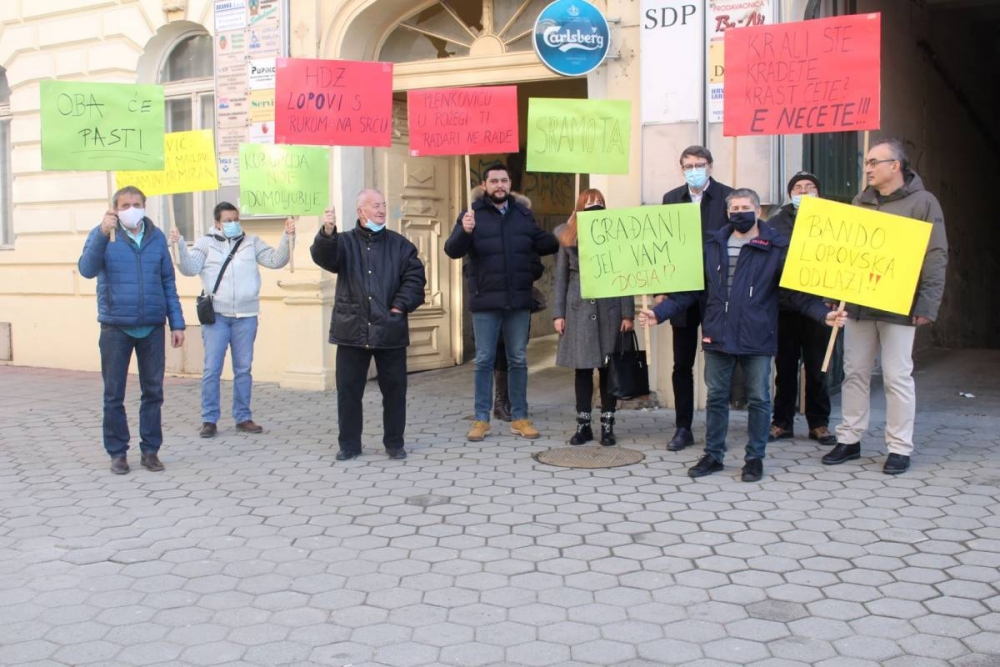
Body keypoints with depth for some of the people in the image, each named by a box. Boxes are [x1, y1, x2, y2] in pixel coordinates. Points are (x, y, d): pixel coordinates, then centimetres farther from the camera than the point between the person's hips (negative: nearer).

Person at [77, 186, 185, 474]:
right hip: (116, 328, -2)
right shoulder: (102, 234, 0)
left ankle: (150, 450, 17)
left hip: (152, 327, 2)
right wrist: (103, 233, -27)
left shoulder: (156, 237, 7)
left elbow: (168, 282, 10)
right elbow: (87, 269, -16)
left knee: (153, 392, 6)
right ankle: (117, 452, 16)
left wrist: (177, 322, 6)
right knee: (114, 394, 5)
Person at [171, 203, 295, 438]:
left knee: (243, 369, 8)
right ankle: (209, 420, 7)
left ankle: (243, 418, 17)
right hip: (216, 315, -2)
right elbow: (190, 269, -4)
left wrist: (287, 237, -11)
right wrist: (180, 245, -18)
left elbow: (276, 260, 2)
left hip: (245, 315, 2)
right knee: (212, 369, -1)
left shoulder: (252, 242, 10)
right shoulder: (206, 243, 5)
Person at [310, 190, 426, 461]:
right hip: (353, 330, 0)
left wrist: (400, 306, -10)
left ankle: (394, 443, 18)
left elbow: (415, 277, 2)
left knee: (394, 389, 5)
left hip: (390, 330, 1)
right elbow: (323, 257, -14)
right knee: (349, 389, 4)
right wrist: (327, 232, -34)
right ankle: (349, 444, 15)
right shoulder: (344, 241, 7)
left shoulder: (400, 244, 9)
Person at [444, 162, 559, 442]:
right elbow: (452, 251, -12)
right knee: (484, 361, 4)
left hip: (518, 301, 3)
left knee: (518, 360, 9)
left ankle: (520, 418, 18)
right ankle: (481, 419, 11)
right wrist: (464, 232, -33)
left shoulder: (523, 214, 8)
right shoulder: (472, 214, -3)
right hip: (485, 302, -3)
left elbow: (543, 245, 16)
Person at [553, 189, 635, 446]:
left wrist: (628, 313, -5)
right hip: (579, 310, 1)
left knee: (608, 369, 4)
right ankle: (583, 425, 14)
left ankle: (607, 426, 12)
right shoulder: (567, 237, 8)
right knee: (582, 368, 5)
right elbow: (561, 277, 8)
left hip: (609, 309, -1)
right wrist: (558, 313, 2)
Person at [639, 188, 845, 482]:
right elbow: (691, 290, 9)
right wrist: (660, 312, 1)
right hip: (718, 336, 3)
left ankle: (755, 458, 18)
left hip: (756, 339, -3)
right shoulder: (713, 246, 8)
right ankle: (713, 455, 21)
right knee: (716, 397, 10)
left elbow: (796, 292, -4)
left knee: (759, 399, 6)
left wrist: (824, 314, -18)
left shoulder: (776, 248, -2)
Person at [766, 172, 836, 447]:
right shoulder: (776, 223, 6)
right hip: (783, 306, 0)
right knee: (785, 367, 6)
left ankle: (819, 423, 15)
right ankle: (782, 422, 15)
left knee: (817, 368, 6)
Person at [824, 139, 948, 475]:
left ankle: (900, 448, 8)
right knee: (855, 372, 9)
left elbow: (936, 257, -7)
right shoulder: (860, 202, 12)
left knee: (897, 377, -1)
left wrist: (927, 305, -13)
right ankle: (849, 439, 18)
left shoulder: (922, 202, -3)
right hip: (858, 303, 5)